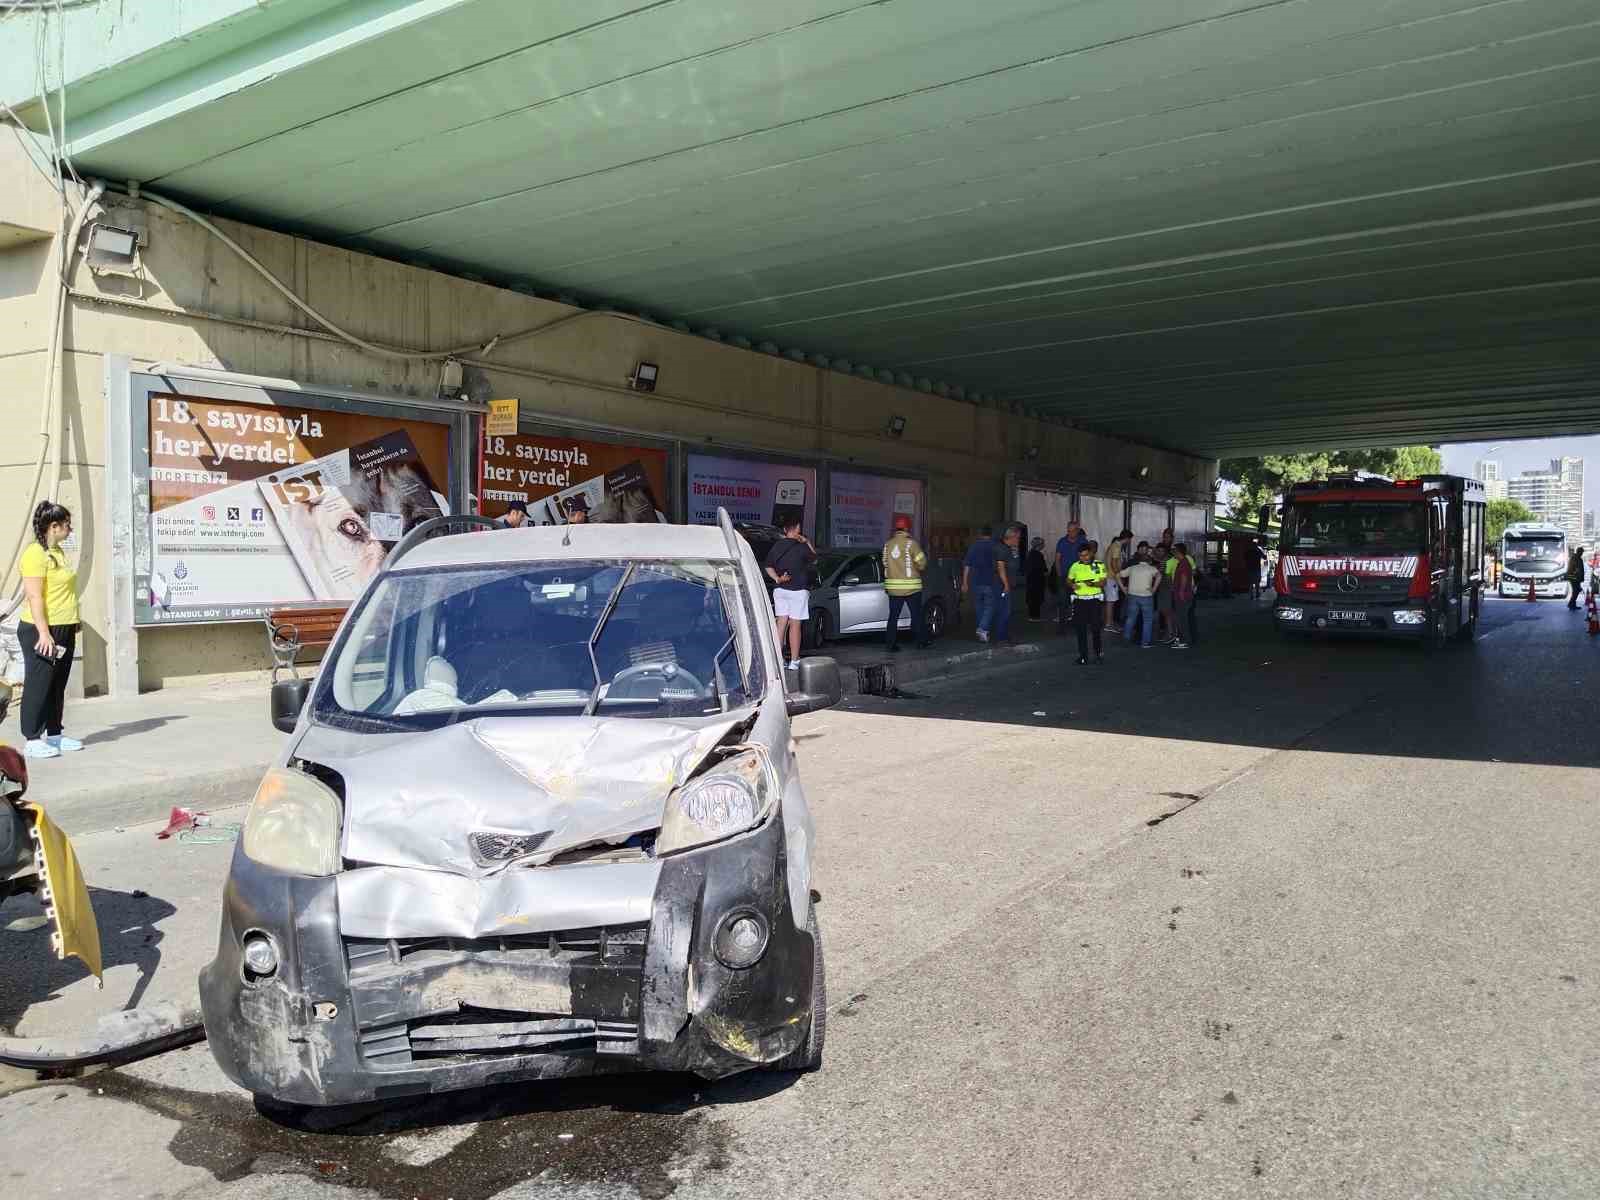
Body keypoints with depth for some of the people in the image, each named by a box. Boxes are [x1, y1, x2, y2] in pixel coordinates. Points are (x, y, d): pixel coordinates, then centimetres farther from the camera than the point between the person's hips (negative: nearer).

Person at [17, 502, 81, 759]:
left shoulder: (59, 552, 14)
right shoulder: (35, 554, -14)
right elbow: (34, 596, -18)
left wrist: (71, 628, 22)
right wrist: (43, 633, -22)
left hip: (64, 631, 9)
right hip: (41, 632, -9)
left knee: (58, 685, 13)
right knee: (38, 685, -2)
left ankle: (54, 733, 22)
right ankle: (32, 740, 4)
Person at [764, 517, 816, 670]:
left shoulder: (776, 546, 4)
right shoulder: (801, 547, -10)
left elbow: (769, 567, 3)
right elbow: (814, 559, 7)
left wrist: (777, 579, -5)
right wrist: (807, 542, 9)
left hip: (779, 589, 5)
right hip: (798, 590, -5)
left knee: (782, 622, 9)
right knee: (795, 625, -1)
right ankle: (794, 662, 2)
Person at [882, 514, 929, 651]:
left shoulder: (887, 544, 5)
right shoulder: (911, 543, -10)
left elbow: (885, 564, 9)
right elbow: (922, 563, -10)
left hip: (893, 586, 4)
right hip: (911, 586, -4)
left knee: (893, 616, 6)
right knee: (917, 615, 7)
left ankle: (891, 644, 2)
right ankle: (921, 642, 13)